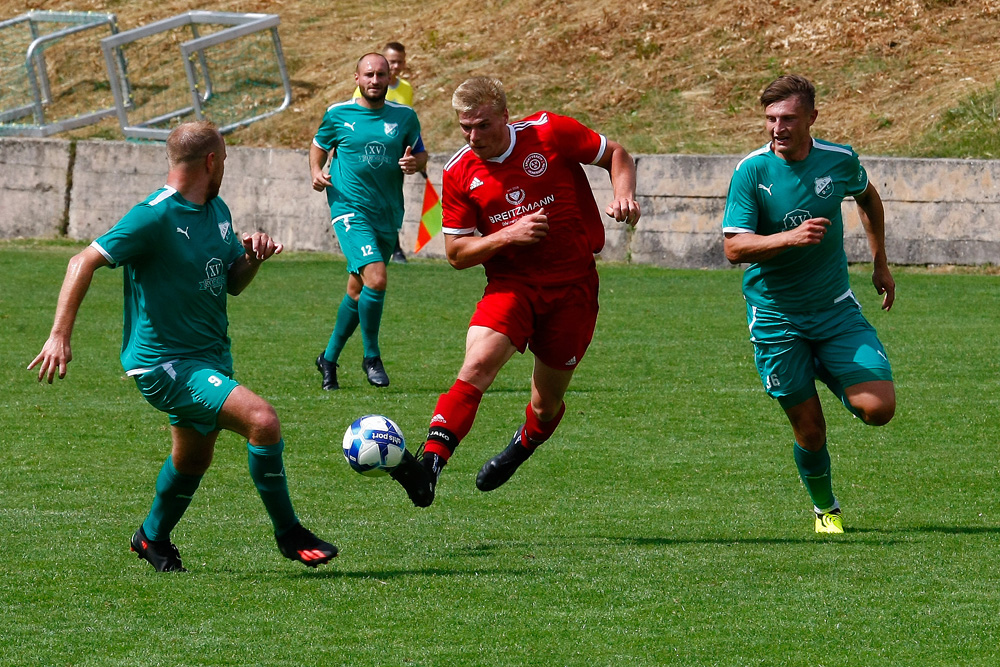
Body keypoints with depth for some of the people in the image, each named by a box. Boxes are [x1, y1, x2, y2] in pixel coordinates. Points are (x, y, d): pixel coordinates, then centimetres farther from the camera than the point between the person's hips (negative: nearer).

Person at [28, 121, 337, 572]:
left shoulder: (217, 212, 9)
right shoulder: (155, 217, -19)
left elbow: (232, 282, 19)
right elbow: (84, 262, -19)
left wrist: (253, 255, -4)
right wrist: (60, 336, -26)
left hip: (210, 357, 9)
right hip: (164, 362, -9)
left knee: (193, 460, 23)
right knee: (262, 420, -23)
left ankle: (153, 538, 48)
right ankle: (288, 534, -9)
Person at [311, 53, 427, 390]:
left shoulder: (404, 117, 5)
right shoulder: (338, 114, 0)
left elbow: (421, 154, 14)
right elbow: (319, 145, 15)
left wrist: (415, 163, -9)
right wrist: (316, 172, -5)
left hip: (388, 215, 4)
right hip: (350, 209, -4)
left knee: (357, 292, 13)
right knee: (375, 279, -23)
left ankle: (329, 358, 32)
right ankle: (371, 357, -5)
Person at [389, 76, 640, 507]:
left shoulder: (550, 133, -8)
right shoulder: (459, 174, -4)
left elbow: (616, 155, 6)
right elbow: (457, 253, -1)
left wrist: (624, 194, -15)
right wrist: (509, 235, -17)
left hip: (573, 286, 0)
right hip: (511, 284, 0)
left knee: (547, 402, 7)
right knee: (476, 366, -26)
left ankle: (521, 447, 42)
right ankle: (430, 465, -36)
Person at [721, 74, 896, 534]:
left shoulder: (840, 161, -5)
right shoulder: (751, 171, -13)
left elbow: (867, 197, 19)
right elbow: (734, 248, -18)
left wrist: (880, 263, 22)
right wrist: (791, 237, -33)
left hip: (836, 309, 2)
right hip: (775, 317, -2)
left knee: (877, 408, -12)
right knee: (810, 431, 0)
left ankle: (829, 373, 22)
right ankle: (825, 508, 29)